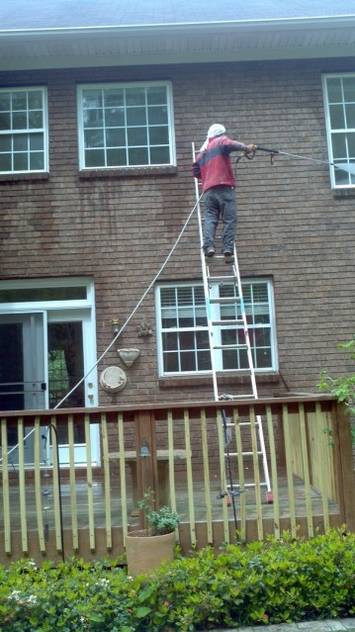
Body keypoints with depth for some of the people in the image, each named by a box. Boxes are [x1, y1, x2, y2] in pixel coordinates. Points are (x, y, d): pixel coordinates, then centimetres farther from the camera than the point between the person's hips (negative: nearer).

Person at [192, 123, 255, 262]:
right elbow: (229, 144, -13)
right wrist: (246, 148, -19)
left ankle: (209, 246, -22)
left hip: (208, 190, 5)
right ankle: (228, 249, -16)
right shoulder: (221, 141, 11)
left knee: (210, 218, -2)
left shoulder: (202, 152, 28)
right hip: (224, 187, -5)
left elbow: (196, 171, 30)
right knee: (229, 219, -5)